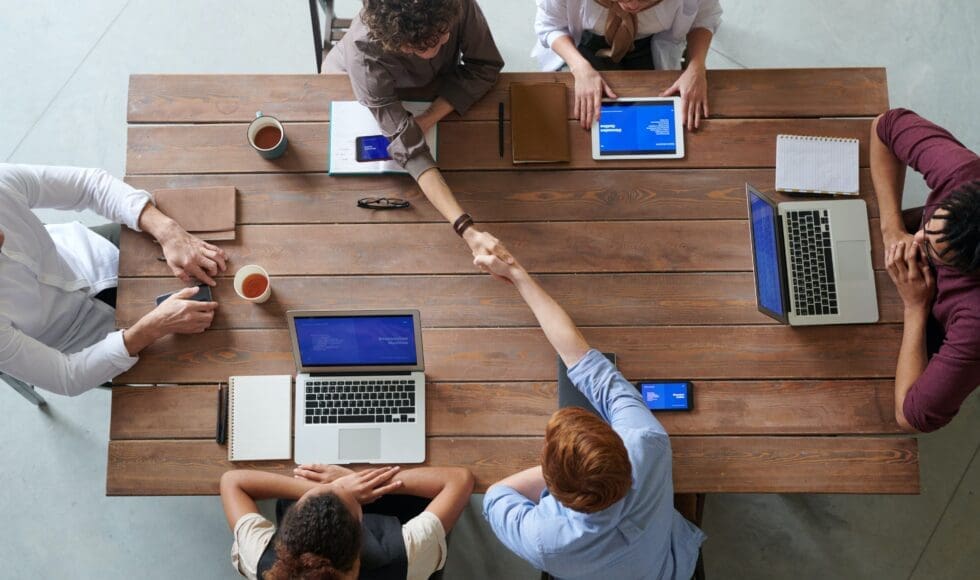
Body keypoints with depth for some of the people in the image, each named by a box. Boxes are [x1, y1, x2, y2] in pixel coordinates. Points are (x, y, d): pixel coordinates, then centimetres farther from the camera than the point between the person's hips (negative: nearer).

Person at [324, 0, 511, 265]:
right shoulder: (364, 54, -46)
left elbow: (486, 65, -24)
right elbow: (410, 148, -48)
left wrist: (429, 118, -38)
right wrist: (467, 230, -58)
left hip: (434, 85, 3)